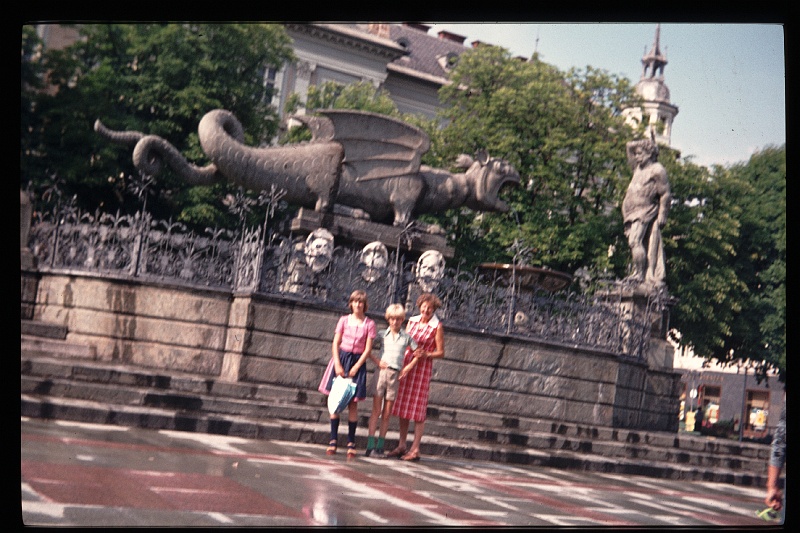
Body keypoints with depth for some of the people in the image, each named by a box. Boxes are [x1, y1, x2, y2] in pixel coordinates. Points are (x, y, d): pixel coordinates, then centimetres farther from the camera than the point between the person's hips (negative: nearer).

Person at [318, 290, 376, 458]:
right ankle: (333, 440, 4)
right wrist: (337, 365, -8)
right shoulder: (344, 320, 5)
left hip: (358, 362, -2)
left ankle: (351, 442, 4)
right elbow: (335, 343, 3)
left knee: (353, 403, -2)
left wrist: (356, 367, -9)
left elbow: (368, 349, -2)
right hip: (341, 358, 2)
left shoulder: (369, 323, 0)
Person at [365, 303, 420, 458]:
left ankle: (380, 446, 8)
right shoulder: (382, 334, 5)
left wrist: (408, 367, 2)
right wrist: (375, 360, -7)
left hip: (395, 375, 1)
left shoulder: (407, 337, 8)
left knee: (386, 414, 4)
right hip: (381, 371, -1)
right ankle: (370, 445, -4)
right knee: (376, 411, -3)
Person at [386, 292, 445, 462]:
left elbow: (441, 353, -4)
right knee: (403, 407, 8)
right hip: (406, 364, 5)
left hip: (423, 368, -5)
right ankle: (401, 446, 17)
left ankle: (415, 449, 2)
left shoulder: (437, 327, -5)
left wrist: (425, 354, -20)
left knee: (418, 409, -3)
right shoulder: (412, 321, 9)